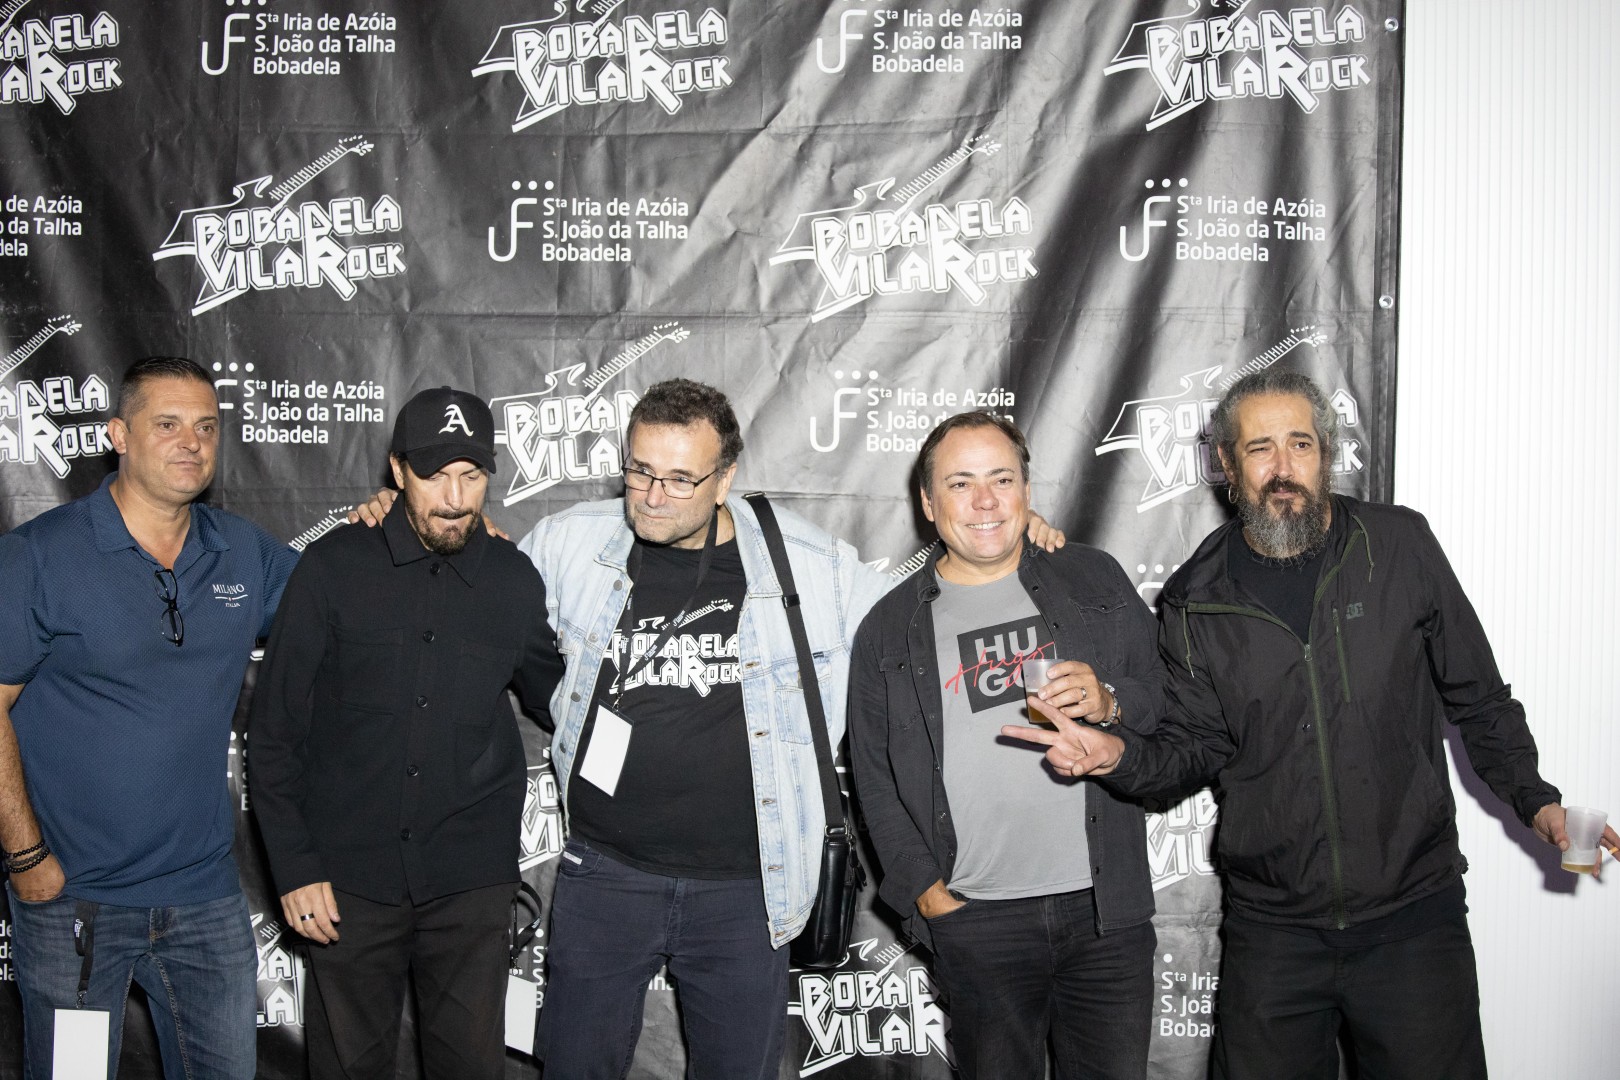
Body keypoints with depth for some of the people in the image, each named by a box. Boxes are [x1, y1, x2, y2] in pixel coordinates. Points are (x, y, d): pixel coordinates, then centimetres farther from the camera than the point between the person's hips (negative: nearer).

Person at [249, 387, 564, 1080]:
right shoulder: (334, 568, -5)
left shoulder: (515, 580, 1)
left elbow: (554, 695, 19)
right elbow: (275, 730, -1)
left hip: (472, 882, 1)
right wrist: (294, 866, -5)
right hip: (351, 877, -1)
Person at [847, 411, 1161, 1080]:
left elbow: (1165, 695, 10)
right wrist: (925, 888, -2)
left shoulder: (1094, 580, 8)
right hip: (976, 919, -1)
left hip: (1105, 905, 1)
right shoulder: (890, 629, 6)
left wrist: (1109, 702, -11)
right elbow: (874, 779, 8)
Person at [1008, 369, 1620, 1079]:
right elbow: (1197, 747, 3)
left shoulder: (1401, 546, -1)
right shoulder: (1197, 599, 0)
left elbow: (1477, 698, 8)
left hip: (1414, 916, 0)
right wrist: (1119, 755, -15)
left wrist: (1533, 800, -1)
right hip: (1270, 928, 1)